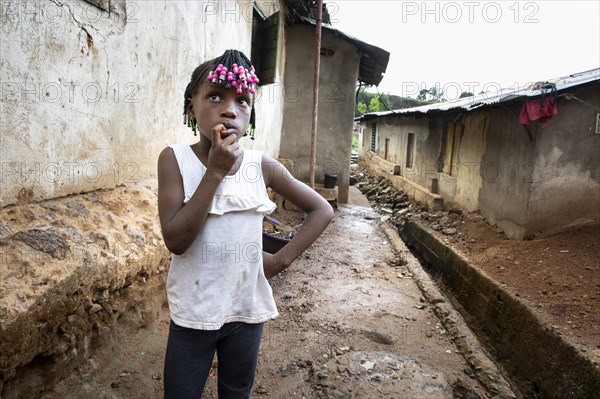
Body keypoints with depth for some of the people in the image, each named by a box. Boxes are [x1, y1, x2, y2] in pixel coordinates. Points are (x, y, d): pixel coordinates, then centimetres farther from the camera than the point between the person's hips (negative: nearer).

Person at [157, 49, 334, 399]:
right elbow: (176, 240, -22)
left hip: (247, 311, 2)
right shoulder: (175, 159, -12)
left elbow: (322, 210, 0)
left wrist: (281, 260, -8)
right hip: (193, 314, -2)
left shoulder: (262, 165, -7)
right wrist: (216, 171, -26)